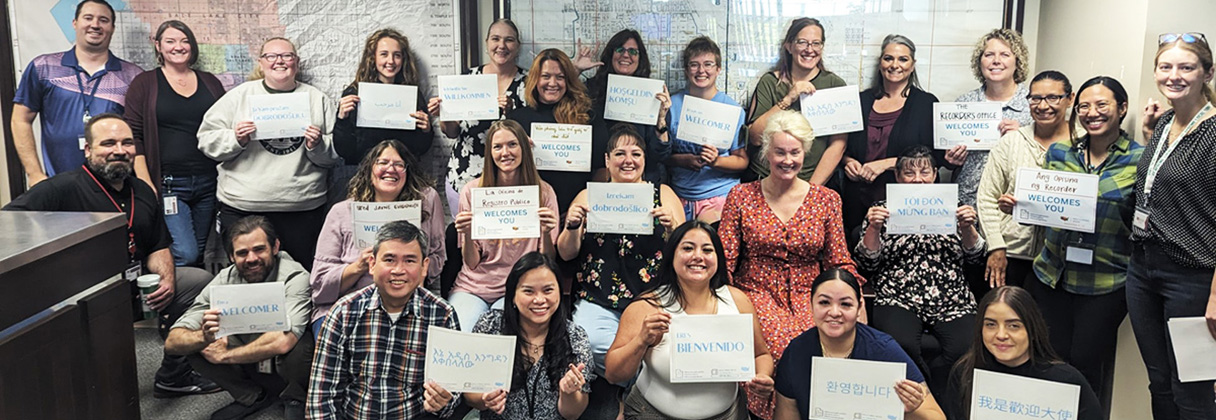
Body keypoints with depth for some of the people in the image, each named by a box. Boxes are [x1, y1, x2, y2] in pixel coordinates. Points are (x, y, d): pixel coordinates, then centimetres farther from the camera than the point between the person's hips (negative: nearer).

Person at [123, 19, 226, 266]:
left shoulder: (210, 83, 14)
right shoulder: (144, 84, 4)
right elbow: (133, 137, -2)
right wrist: (147, 187, -11)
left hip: (208, 183, 4)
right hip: (167, 184, -4)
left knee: (201, 255, 8)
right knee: (184, 255, -15)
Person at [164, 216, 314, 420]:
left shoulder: (295, 278, -27)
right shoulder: (225, 280, -13)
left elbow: (283, 341, -43)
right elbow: (172, 342, -15)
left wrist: (224, 355, -27)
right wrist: (203, 337, -39)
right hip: (251, 362, 4)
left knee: (297, 349, -37)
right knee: (196, 345, -17)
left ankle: (296, 399, -3)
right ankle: (253, 396, 3)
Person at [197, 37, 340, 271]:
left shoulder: (318, 100, 11)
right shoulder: (239, 96, 10)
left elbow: (337, 154, 11)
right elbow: (207, 140, 7)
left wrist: (318, 146, -9)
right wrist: (235, 139, -10)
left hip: (303, 210, 0)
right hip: (243, 209, 0)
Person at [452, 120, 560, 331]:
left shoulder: (543, 192, 1)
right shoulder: (472, 191, 1)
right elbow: (471, 264, 1)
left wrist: (547, 233, -18)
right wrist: (466, 234, -18)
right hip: (473, 287, 1)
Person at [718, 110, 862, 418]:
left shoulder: (826, 200, 9)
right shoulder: (741, 197, 6)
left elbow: (840, 263, 8)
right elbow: (725, 260, 3)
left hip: (808, 297, 2)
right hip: (756, 294, -1)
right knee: (783, 346, -32)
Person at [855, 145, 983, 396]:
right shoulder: (884, 210, 9)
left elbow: (976, 257, 11)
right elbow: (867, 265, 3)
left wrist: (967, 227, -6)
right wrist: (873, 229, -12)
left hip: (953, 302, 2)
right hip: (898, 300, -2)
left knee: (965, 349, -28)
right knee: (901, 345, -33)